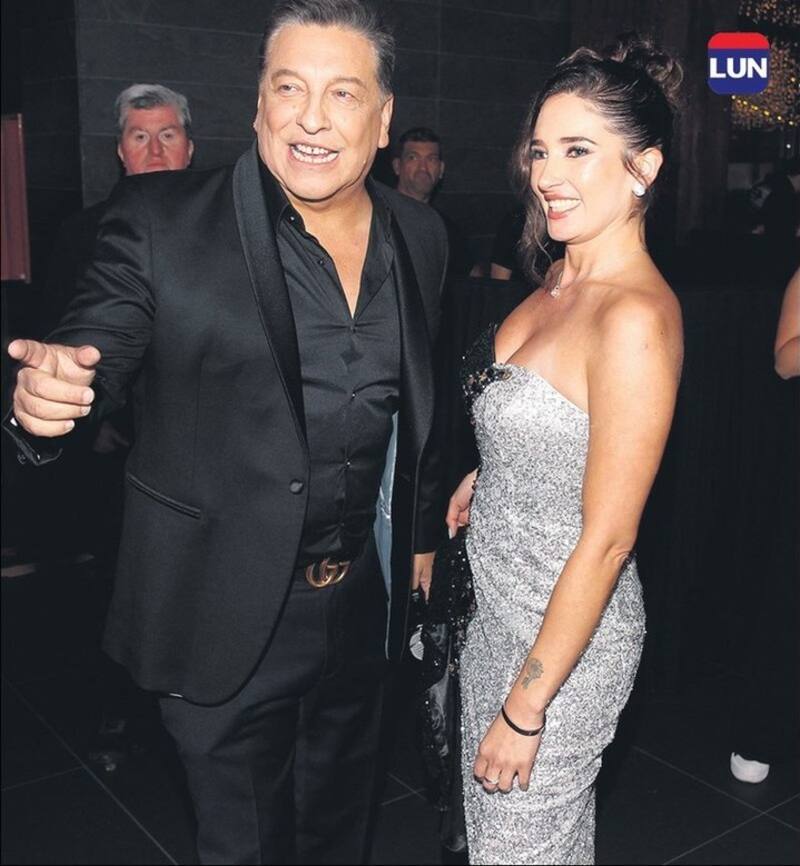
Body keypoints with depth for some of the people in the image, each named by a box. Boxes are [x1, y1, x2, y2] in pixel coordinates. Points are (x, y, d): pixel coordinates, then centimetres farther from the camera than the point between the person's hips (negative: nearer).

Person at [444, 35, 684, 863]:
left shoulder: (636, 316, -26)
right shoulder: (561, 278, 1)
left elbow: (607, 538, -24)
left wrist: (526, 704, -18)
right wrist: (481, 479, 4)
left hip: (566, 632, -8)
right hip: (497, 607, 8)